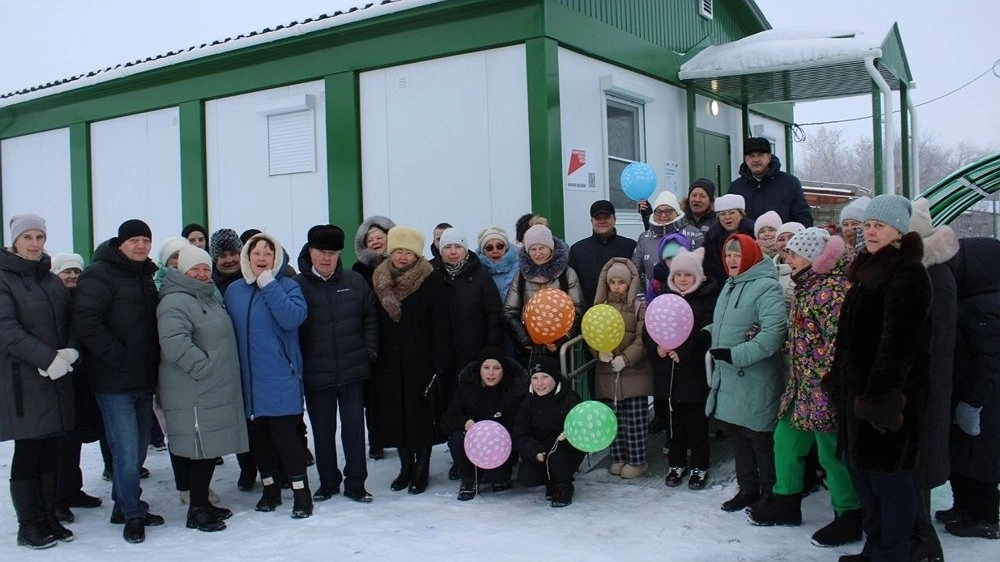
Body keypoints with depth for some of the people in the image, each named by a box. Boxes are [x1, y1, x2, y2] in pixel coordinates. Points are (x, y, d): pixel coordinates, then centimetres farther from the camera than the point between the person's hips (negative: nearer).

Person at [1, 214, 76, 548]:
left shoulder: (52, 280, 14)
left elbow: (71, 321, 11)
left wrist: (71, 352, -9)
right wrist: (48, 358, -22)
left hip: (57, 379, 6)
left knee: (50, 450, 10)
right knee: (27, 452, 1)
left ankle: (49, 518, 20)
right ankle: (28, 526, 11)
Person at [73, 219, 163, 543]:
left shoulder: (147, 276, 16)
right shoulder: (100, 275, -9)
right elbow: (86, 322, -20)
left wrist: (154, 362, 10)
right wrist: (117, 356, -19)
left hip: (143, 380, 8)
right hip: (115, 382, -7)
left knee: (138, 450, 13)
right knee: (127, 451, -7)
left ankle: (125, 506, 27)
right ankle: (133, 515, 7)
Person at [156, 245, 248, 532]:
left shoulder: (209, 298, 18)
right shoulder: (175, 302, -14)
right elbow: (174, 342, -28)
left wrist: (225, 375, 23)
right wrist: (203, 367, -21)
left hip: (214, 392, 10)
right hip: (193, 396, -9)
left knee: (210, 449, 14)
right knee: (201, 450, -5)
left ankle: (202, 503, 25)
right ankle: (197, 511, 6)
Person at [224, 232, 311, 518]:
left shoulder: (287, 286, -3)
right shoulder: (234, 291, 9)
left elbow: (293, 318, -21)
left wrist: (269, 285, -18)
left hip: (280, 378, -4)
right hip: (248, 379, 5)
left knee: (285, 433, -5)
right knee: (258, 434, 12)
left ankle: (301, 492, 5)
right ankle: (270, 488, 27)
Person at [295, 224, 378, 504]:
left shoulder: (355, 282, 2)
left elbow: (370, 318, 9)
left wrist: (370, 350, 1)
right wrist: (298, 364, -6)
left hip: (353, 370, 1)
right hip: (316, 374, -1)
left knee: (354, 427, 7)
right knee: (323, 431, 11)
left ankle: (355, 483, 18)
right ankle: (328, 481, 28)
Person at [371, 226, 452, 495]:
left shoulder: (432, 282, -7)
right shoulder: (379, 281, 6)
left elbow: (441, 326, -10)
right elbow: (374, 323, 7)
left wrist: (440, 363, -14)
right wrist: (373, 358, 3)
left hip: (421, 361, -4)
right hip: (389, 362, 4)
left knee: (422, 414, 2)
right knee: (395, 414, 8)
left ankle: (422, 468, 17)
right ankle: (406, 466, 24)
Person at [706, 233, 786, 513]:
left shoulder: (766, 287, -14)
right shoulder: (730, 286, 14)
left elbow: (774, 332, -25)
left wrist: (735, 355, -25)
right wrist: (717, 352, 11)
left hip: (755, 383, -9)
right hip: (729, 380, 9)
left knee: (760, 438, 1)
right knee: (739, 437, 17)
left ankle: (770, 494, 17)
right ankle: (748, 489, 31)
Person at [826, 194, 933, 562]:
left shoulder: (907, 274, -14)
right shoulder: (868, 270, 16)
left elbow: (898, 341, -22)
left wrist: (880, 394, -27)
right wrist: (838, 381, 20)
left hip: (885, 396, -10)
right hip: (858, 390, 10)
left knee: (888, 478, -1)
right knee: (863, 471, 17)